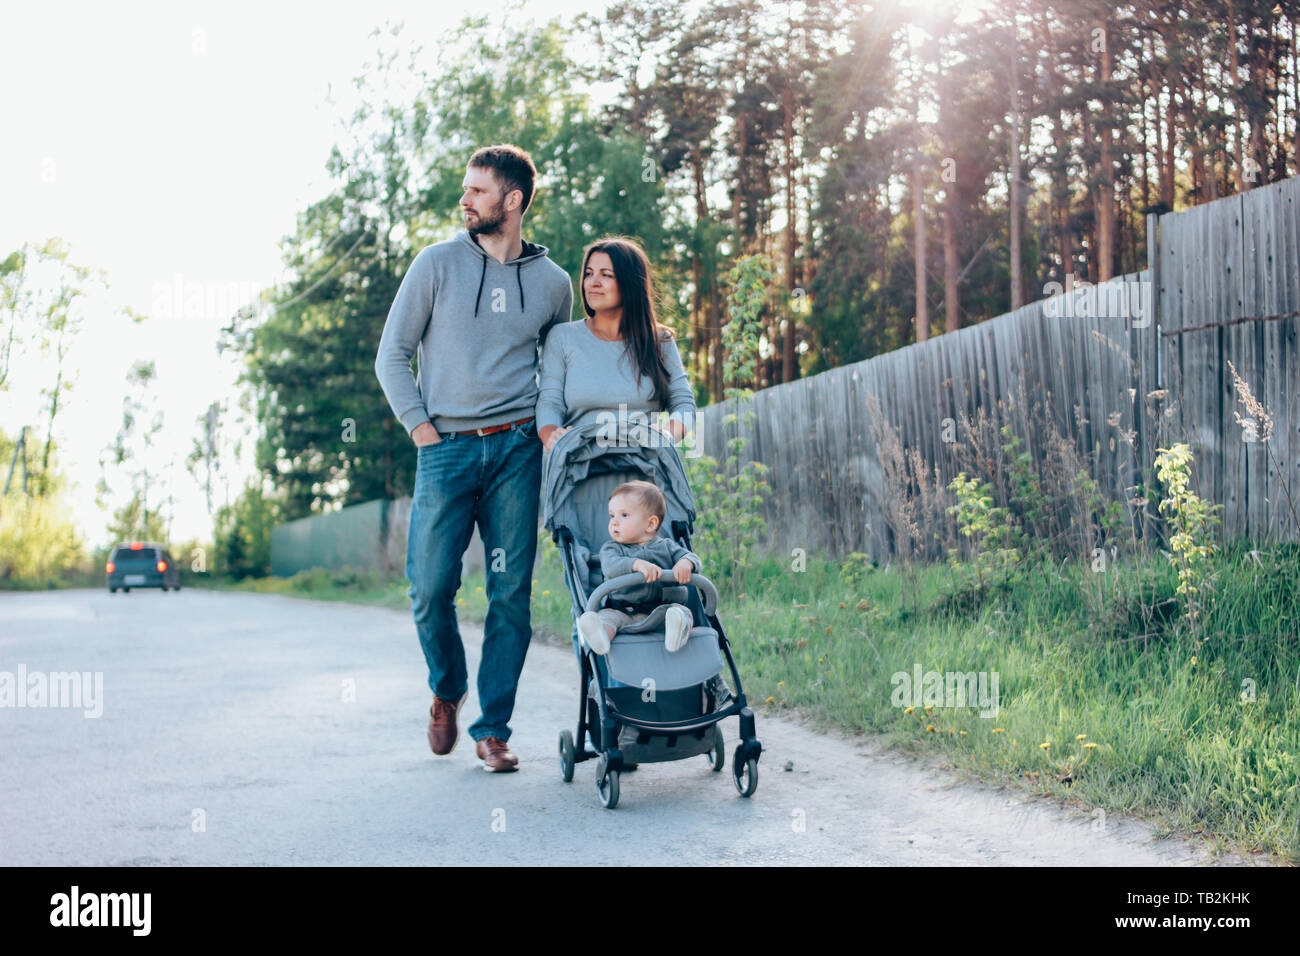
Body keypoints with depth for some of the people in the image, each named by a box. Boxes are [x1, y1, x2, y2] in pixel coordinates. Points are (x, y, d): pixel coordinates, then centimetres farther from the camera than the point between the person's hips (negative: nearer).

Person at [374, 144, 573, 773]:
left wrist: (551, 426, 9)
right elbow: (392, 355, 6)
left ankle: (492, 729, 7)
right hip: (446, 447, -1)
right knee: (430, 587, -5)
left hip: (516, 449, 1)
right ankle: (447, 690, 23)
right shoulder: (437, 264, 4)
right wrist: (421, 430, -2)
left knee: (511, 593, -2)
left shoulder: (552, 283, 10)